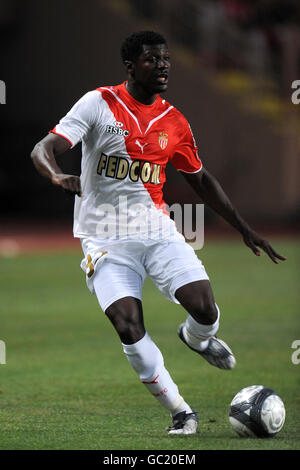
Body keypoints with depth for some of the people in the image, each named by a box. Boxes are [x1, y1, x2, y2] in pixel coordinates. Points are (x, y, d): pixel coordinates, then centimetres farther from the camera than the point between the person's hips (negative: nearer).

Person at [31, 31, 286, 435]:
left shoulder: (174, 123, 8)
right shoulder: (98, 104, -4)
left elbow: (200, 179, 21)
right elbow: (43, 150, -11)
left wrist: (244, 228, 20)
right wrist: (59, 176, -34)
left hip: (157, 230, 3)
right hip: (106, 240, -3)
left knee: (205, 310, -15)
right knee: (129, 328, -18)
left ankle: (196, 338, 25)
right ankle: (180, 412, -1)